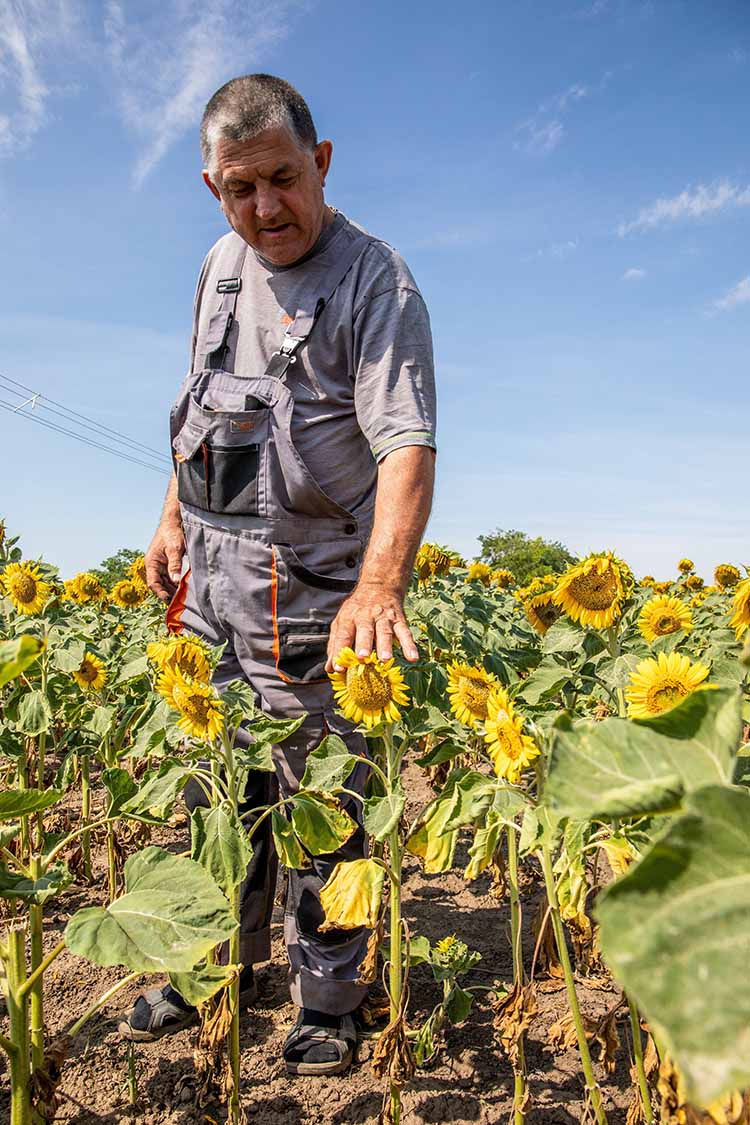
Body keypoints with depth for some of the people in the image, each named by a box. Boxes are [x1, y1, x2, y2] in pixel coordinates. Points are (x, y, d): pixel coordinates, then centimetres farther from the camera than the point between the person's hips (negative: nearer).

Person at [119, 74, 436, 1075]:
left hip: (309, 588, -6)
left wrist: (380, 586, -38)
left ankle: (327, 1000, 26)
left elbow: (407, 444, -24)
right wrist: (173, 517, 15)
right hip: (209, 577, 7)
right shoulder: (220, 267, 12)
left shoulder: (375, 281, -12)